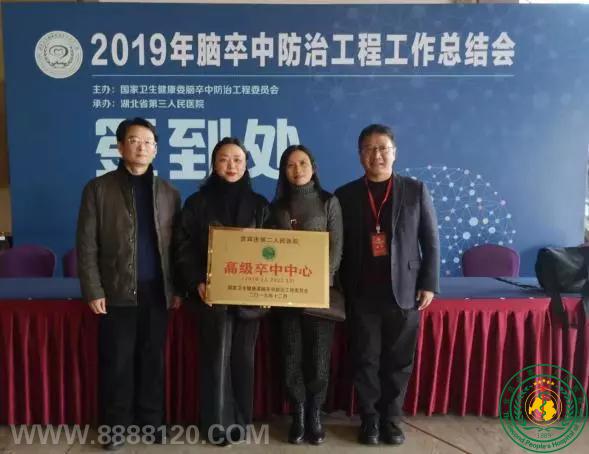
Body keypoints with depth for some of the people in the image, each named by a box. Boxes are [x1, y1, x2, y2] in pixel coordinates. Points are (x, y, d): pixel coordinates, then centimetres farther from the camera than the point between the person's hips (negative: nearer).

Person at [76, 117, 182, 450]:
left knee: (153, 360, 10)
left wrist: (177, 288, 4)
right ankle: (116, 425, 22)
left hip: (157, 292, 2)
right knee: (117, 362, 6)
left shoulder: (168, 192, 8)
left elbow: (177, 245, 8)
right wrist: (93, 291, -8)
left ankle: (151, 420, 25)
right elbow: (87, 244, -2)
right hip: (118, 292, -2)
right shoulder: (99, 188, 1)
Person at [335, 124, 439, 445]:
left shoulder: (416, 190, 3)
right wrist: (339, 290, 1)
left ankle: (391, 419, 24)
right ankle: (370, 419, 23)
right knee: (366, 360, 7)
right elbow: (337, 247, 5)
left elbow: (431, 241, 4)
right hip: (362, 294, 0)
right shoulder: (345, 195, 3)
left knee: (399, 361, 8)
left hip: (404, 292, 0)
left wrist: (429, 284, -1)